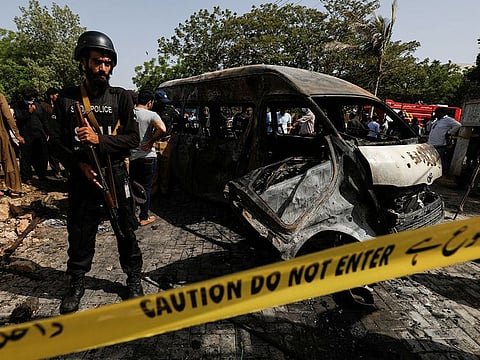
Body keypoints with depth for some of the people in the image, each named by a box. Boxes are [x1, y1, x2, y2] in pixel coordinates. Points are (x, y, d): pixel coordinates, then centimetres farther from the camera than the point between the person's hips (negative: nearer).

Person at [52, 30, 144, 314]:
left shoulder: (121, 97, 0)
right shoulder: (66, 99, 5)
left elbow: (134, 139, -6)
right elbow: (59, 142, 5)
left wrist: (99, 139, -19)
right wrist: (80, 164, -12)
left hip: (116, 176, -1)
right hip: (82, 177, 2)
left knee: (126, 232, 9)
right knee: (79, 234, 12)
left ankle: (134, 279, 29)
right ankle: (77, 283, 34)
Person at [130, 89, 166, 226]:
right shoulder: (151, 115, -13)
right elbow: (162, 129, -30)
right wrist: (151, 141, -17)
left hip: (132, 156, 5)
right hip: (147, 156, -5)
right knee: (146, 187, 6)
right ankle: (144, 217, 14)